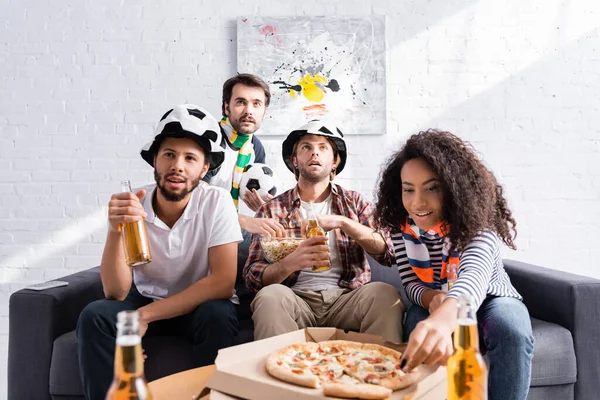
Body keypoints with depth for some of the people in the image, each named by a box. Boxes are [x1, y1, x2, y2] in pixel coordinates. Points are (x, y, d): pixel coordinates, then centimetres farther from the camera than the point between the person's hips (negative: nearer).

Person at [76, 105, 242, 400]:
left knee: (219, 317, -33)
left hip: (201, 304, -2)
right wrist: (115, 231, -37)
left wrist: (145, 315, -27)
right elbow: (116, 293, -18)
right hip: (144, 299, 2)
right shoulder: (132, 206, -15)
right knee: (94, 317, -23)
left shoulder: (216, 201, -19)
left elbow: (223, 282, -25)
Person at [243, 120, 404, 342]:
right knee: (269, 296, -33)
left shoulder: (354, 202, 12)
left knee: (385, 293, -29)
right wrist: (291, 262, -22)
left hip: (346, 299, 1)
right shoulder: (272, 209, 7)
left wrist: (342, 222, -16)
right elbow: (252, 277, -1)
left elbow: (388, 252, -1)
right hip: (297, 299, -1)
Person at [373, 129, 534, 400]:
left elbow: (475, 274, -49)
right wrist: (432, 298, -35)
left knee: (512, 331, -34)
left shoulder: (477, 218, -29)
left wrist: (443, 317, -72)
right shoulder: (401, 224, -16)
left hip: (487, 298, -1)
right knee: (423, 340, -33)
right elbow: (411, 283, -9)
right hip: (433, 302, 2)